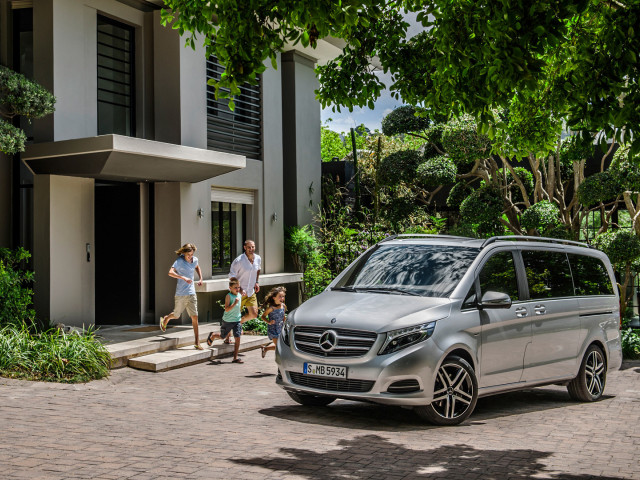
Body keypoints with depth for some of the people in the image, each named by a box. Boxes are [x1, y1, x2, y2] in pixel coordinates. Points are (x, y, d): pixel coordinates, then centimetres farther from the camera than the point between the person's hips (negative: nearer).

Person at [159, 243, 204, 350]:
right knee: (176, 315, 13)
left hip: (191, 293, 4)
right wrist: (184, 278, -37)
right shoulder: (179, 261, -13)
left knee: (195, 317, -5)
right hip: (180, 294, -4)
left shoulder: (195, 259, 4)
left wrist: (200, 279, 15)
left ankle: (197, 342, -1)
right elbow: (170, 272, -27)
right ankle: (165, 319, 49)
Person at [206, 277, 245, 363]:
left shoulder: (240, 295, 3)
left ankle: (235, 358, -2)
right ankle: (212, 335, 47)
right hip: (228, 321, -4)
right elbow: (226, 309, -24)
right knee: (222, 336, 13)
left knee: (237, 338, -6)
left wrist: (241, 320, 21)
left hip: (237, 320, 4)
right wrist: (235, 303, -34)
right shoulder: (229, 296, -16)